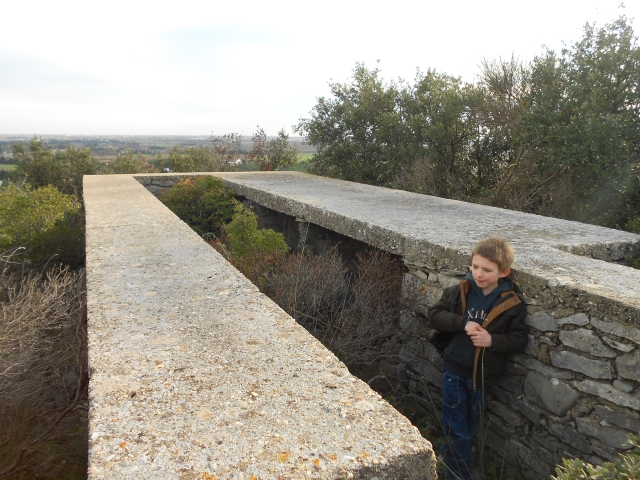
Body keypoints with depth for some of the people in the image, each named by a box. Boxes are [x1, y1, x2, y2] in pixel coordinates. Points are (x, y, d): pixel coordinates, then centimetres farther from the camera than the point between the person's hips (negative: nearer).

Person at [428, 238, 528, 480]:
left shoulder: (512, 304, -11)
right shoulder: (459, 292, -9)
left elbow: (519, 340, -7)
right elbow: (434, 315, -9)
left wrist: (493, 340, -24)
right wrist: (463, 324, -23)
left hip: (483, 374, 1)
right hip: (454, 370, -1)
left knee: (469, 426, 22)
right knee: (457, 429, 9)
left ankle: (449, 456, 48)